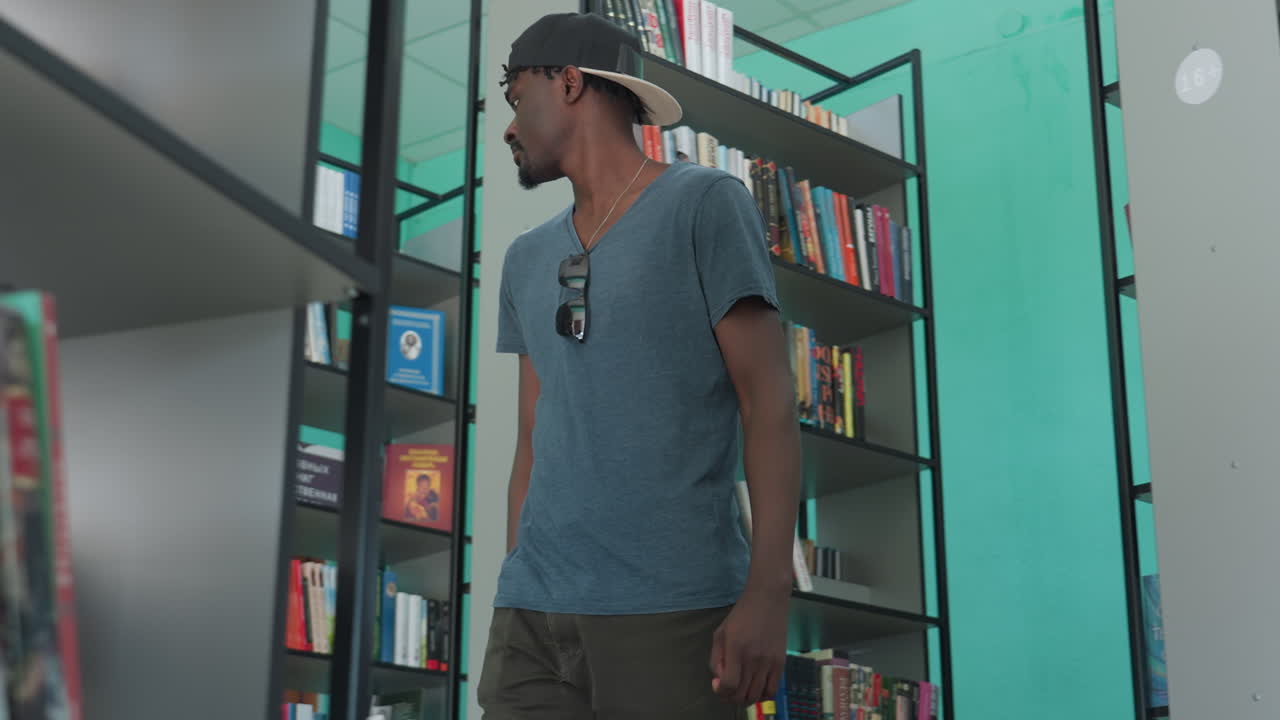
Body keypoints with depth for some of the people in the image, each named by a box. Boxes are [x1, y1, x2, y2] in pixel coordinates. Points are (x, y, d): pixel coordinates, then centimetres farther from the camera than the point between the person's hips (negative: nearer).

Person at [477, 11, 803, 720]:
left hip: (670, 607, -5)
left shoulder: (705, 203, 1)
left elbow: (769, 401, -5)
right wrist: (514, 596, 14)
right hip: (532, 611, 5)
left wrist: (768, 592, -14)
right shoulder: (526, 260, 18)